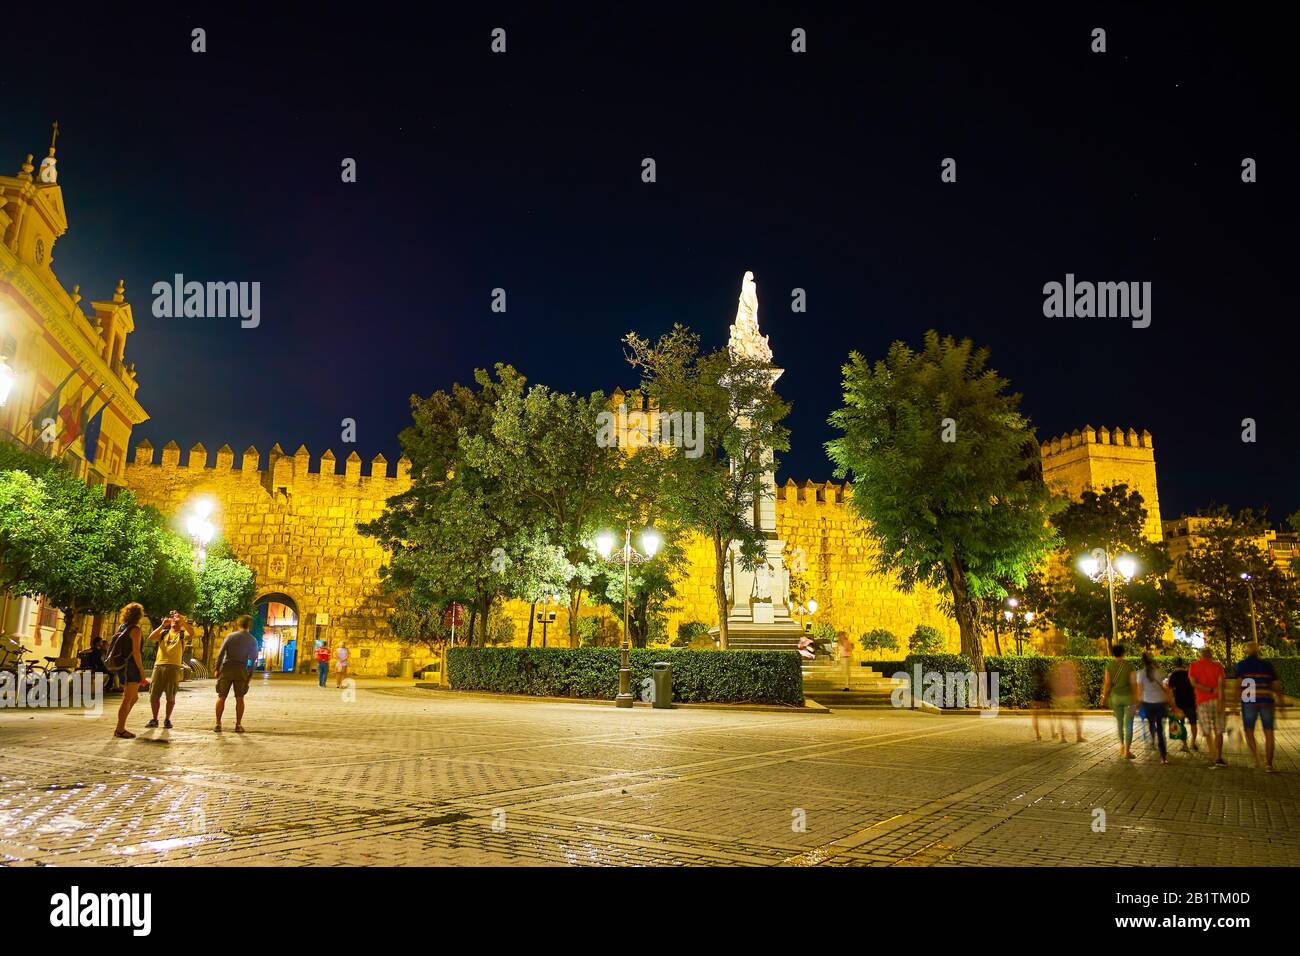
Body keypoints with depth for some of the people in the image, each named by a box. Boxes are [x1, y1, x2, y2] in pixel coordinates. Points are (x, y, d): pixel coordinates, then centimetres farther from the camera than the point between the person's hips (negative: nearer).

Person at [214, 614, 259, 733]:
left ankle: (218, 724, 7)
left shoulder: (230, 636, 0)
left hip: (227, 668, 0)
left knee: (221, 697, 8)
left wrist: (217, 669, -1)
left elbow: (221, 653, -5)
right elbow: (254, 659, 4)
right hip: (241, 671, 1)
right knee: (239, 698, 7)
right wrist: (250, 674, 10)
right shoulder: (253, 640, 3)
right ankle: (238, 725, 7)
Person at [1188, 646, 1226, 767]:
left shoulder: (1193, 667, 4)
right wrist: (1220, 703, -14)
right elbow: (1220, 685, -9)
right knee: (1218, 731, 8)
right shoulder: (1217, 666, 1)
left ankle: (1213, 758, 2)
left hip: (1202, 702, 0)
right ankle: (1219, 758, 5)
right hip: (1216, 700, 0)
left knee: (1207, 733, 7)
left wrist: (1211, 690, -8)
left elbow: (1193, 683, -10)